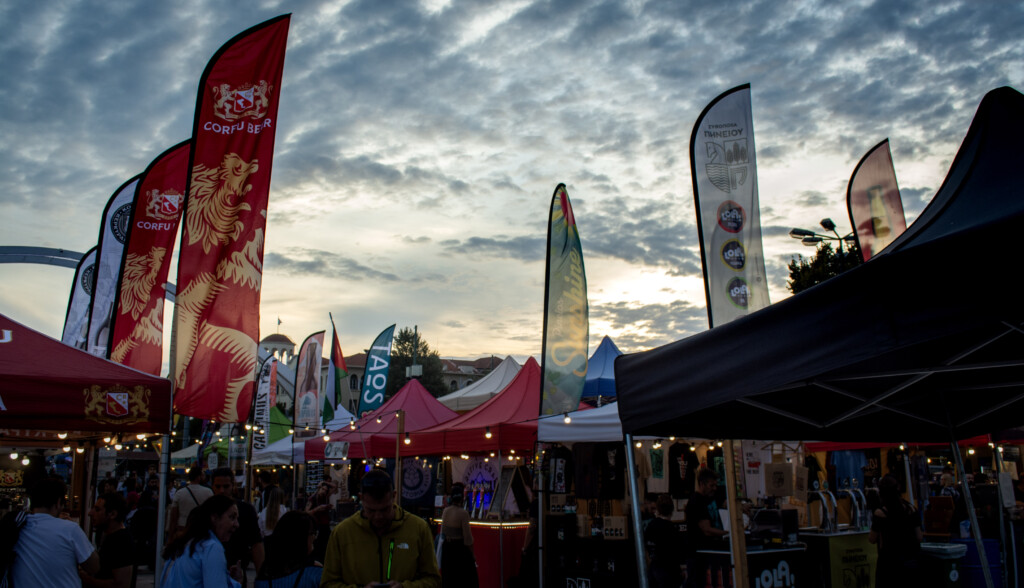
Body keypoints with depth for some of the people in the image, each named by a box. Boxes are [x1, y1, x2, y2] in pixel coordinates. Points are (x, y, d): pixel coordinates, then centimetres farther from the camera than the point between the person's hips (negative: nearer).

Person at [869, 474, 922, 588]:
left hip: (890, 563, -5)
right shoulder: (911, 509, 1)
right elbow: (919, 537, 5)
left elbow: (872, 540, -7)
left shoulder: (880, 512, -14)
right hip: (911, 561, 5)